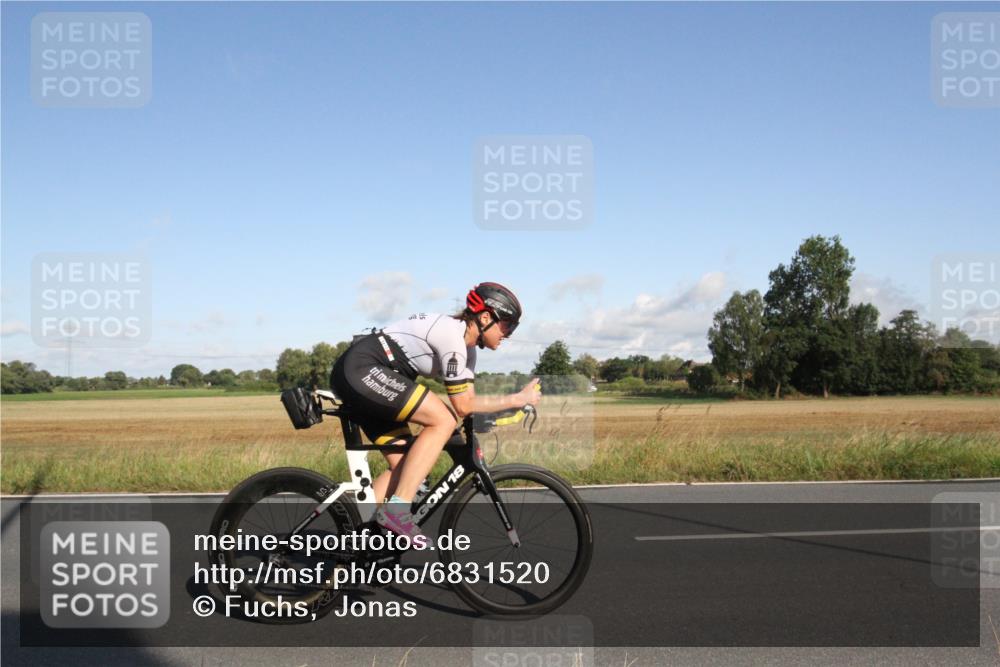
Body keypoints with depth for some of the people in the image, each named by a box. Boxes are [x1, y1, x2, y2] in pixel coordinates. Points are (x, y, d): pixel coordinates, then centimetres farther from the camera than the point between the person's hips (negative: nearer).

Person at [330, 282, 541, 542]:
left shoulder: (467, 345, 13)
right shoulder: (451, 334, -17)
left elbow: (467, 400, 15)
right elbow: (463, 405, -14)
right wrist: (518, 399, -9)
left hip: (354, 379, 10)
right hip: (361, 369, -10)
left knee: (402, 467, 6)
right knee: (443, 420, -18)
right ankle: (396, 510, -17)